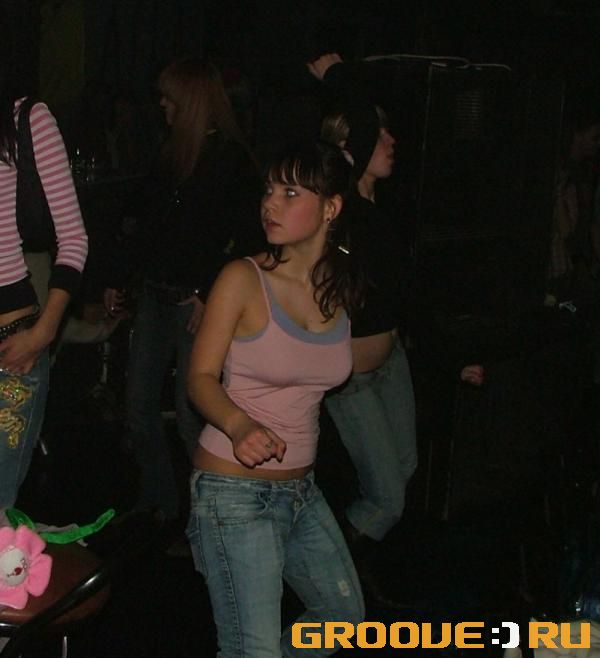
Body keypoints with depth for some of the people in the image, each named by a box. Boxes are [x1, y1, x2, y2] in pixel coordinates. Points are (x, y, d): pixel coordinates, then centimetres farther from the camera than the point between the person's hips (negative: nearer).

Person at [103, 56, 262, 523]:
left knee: (190, 414, -4)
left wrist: (208, 297, -20)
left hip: (195, 301, -8)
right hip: (156, 295, 8)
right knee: (139, 405, 9)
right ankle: (157, 506, 23)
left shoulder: (232, 159, -10)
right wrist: (118, 278, 21)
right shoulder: (173, 153, 13)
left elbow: (241, 239, -16)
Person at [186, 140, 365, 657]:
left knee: (346, 616, 22)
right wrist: (239, 425, -31)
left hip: (301, 490, 7)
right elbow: (202, 376, -13)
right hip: (234, 491, -7)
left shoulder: (342, 286, 4)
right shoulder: (244, 279, -12)